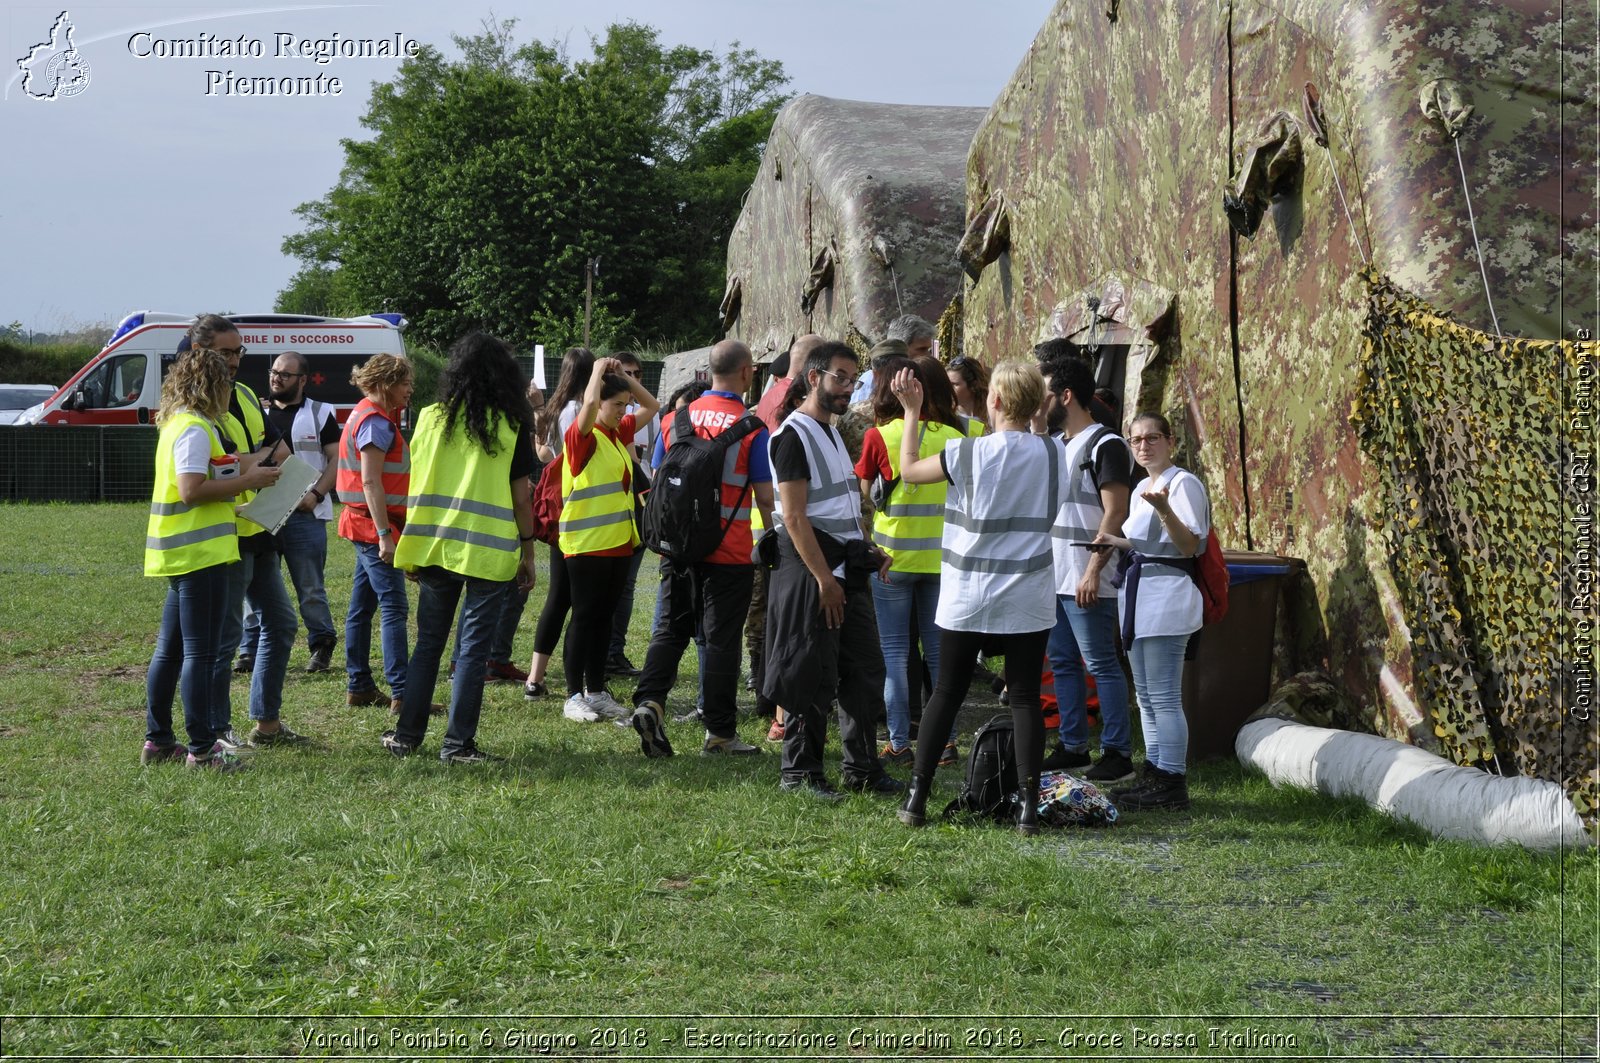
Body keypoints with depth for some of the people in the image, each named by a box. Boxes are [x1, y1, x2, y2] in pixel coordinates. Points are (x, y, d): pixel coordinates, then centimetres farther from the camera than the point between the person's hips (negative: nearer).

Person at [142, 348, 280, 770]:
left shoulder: (177, 424, 16)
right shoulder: (195, 429, -14)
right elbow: (192, 490, -22)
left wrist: (244, 468, 13)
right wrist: (247, 480, -15)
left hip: (179, 555, 10)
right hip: (200, 552, -10)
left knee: (170, 650, 14)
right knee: (201, 652, -7)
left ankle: (158, 740, 21)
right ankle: (201, 748, -5)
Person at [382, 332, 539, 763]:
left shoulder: (431, 418, 4)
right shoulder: (511, 426, -4)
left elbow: (416, 484, 8)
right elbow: (522, 495, -4)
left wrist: (414, 547, 15)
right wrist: (528, 550, 5)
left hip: (435, 545, 3)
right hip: (489, 550, -3)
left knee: (428, 643, 13)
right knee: (473, 648, 2)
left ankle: (407, 736, 16)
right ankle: (457, 744, 3)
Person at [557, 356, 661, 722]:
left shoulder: (619, 433, 14)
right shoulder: (583, 435, -10)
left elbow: (652, 406, 23)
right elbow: (590, 401, -30)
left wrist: (623, 376, 11)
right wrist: (599, 371, -12)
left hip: (619, 542, 8)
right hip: (587, 542, -8)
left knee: (604, 617, 11)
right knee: (585, 617, -3)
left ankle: (596, 692, 18)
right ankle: (574, 696, 2)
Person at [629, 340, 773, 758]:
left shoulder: (677, 419, 4)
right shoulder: (752, 428, -10)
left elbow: (657, 484, 10)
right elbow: (765, 497, -9)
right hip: (730, 551, -4)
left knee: (671, 628, 14)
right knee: (722, 638, 3)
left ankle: (649, 701, -6)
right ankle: (719, 732, 9)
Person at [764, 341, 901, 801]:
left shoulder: (833, 434, 18)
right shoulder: (794, 435, -12)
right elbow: (794, 516, -18)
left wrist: (865, 551, 14)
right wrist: (824, 578, -20)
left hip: (847, 565, 9)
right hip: (811, 567, -9)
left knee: (864, 669, 10)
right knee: (813, 676, -3)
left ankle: (863, 768, 19)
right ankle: (800, 772, 7)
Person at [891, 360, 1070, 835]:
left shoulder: (968, 453, -11)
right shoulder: (1054, 453, -3)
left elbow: (909, 470, 4)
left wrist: (911, 410, 14)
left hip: (968, 599, -1)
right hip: (1028, 600, 1)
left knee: (946, 694, 8)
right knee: (1025, 698, 3)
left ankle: (916, 799, 11)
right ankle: (1029, 806, -3)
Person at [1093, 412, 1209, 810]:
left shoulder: (1183, 484, -10)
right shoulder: (1141, 488, 18)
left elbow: (1190, 546, -18)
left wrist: (1164, 509, -32)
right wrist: (1115, 541, 11)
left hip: (1166, 597, -10)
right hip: (1138, 596, 10)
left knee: (1164, 697, -9)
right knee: (1146, 695, 13)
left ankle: (1172, 784, -5)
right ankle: (1154, 776, 19)